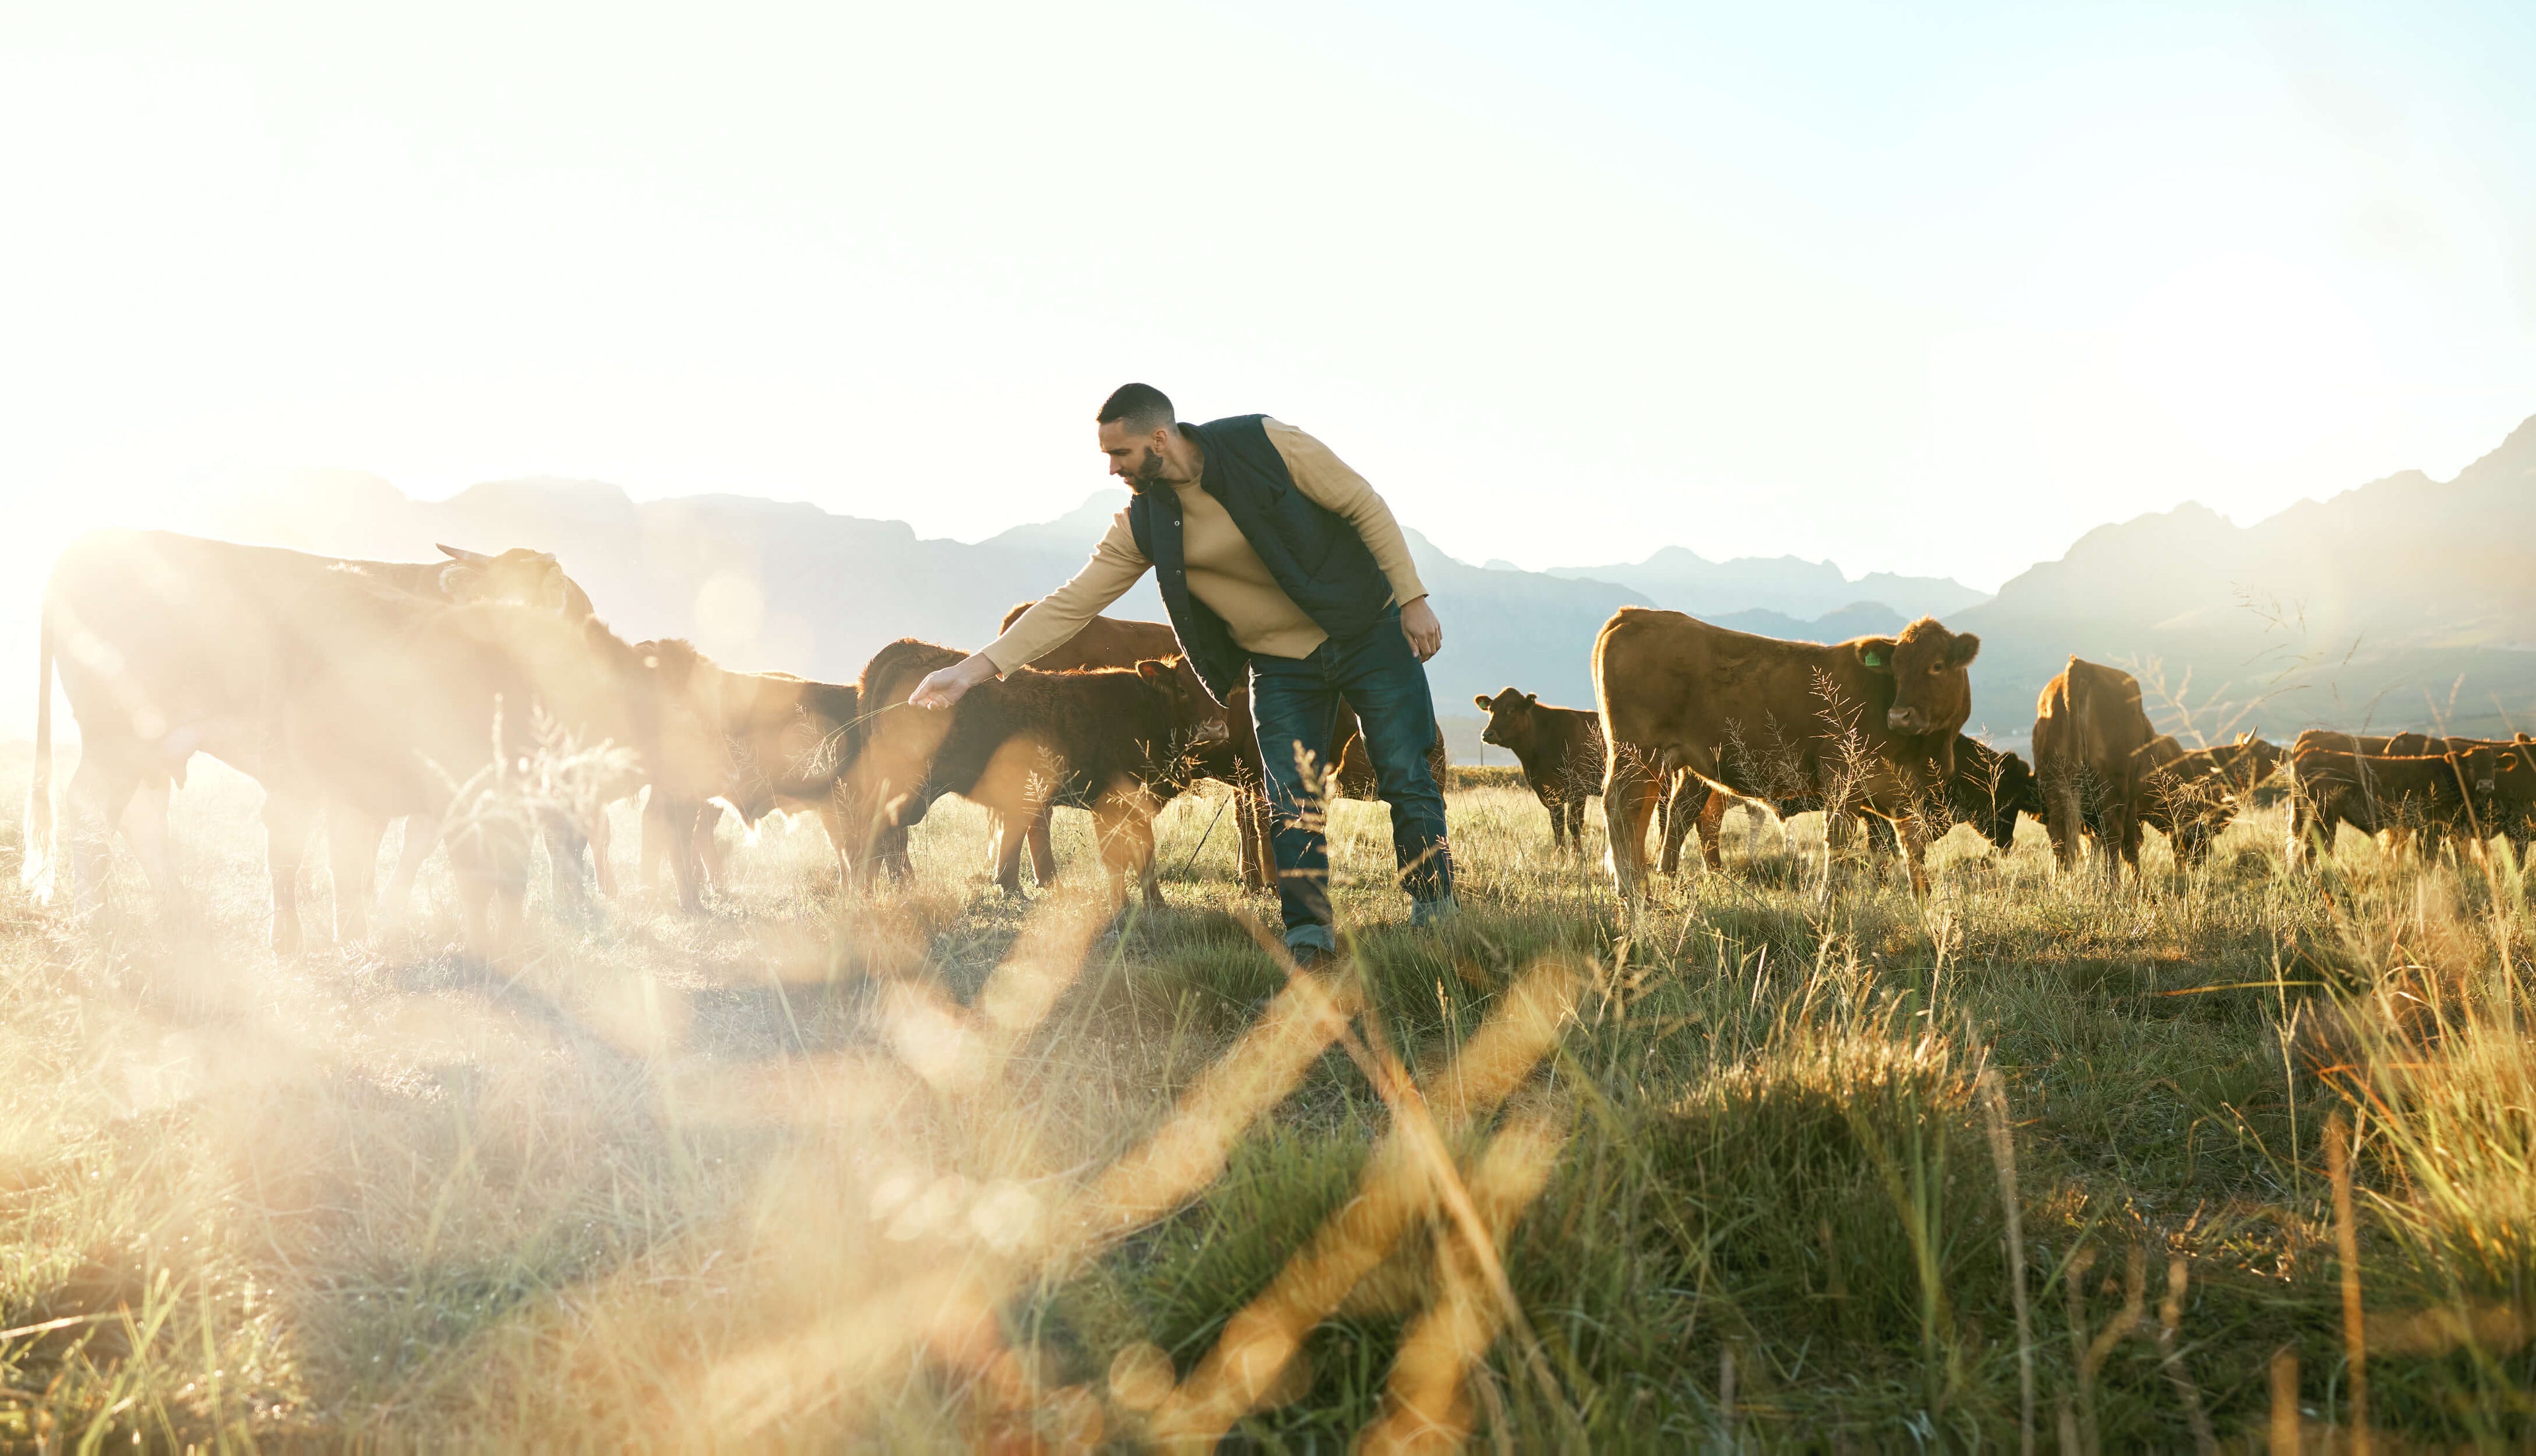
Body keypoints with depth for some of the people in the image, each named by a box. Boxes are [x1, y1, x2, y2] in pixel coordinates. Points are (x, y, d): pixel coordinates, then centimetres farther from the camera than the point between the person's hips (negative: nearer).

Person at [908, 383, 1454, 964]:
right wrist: (975, 667, -16)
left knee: (1407, 780, -1)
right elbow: (1071, 603, -8)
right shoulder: (1143, 525, -7)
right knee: (1291, 806, -6)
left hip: (1369, 634, -3)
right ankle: (1308, 944, 2)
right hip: (1281, 665, 3)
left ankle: (1435, 922, 11)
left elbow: (1365, 506, -9)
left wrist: (1412, 598, -11)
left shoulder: (1267, 444, -17)